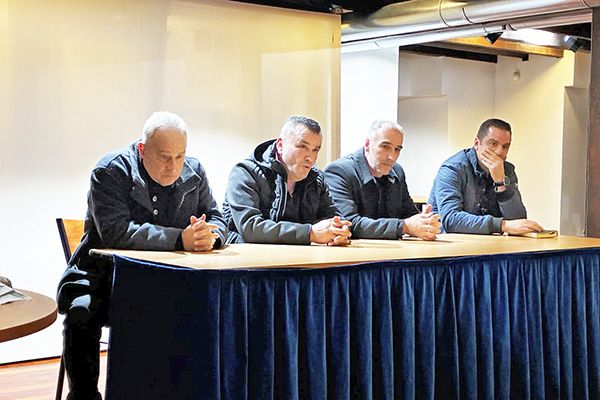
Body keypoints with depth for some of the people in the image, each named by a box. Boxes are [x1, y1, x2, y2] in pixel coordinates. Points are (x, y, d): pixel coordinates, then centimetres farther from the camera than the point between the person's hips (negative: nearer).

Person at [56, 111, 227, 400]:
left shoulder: (194, 173, 7)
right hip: (107, 276, -3)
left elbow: (217, 219, 8)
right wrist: (181, 239, -30)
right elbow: (116, 231, -23)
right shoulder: (111, 171, -10)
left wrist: (211, 235, -20)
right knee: (81, 313, -32)